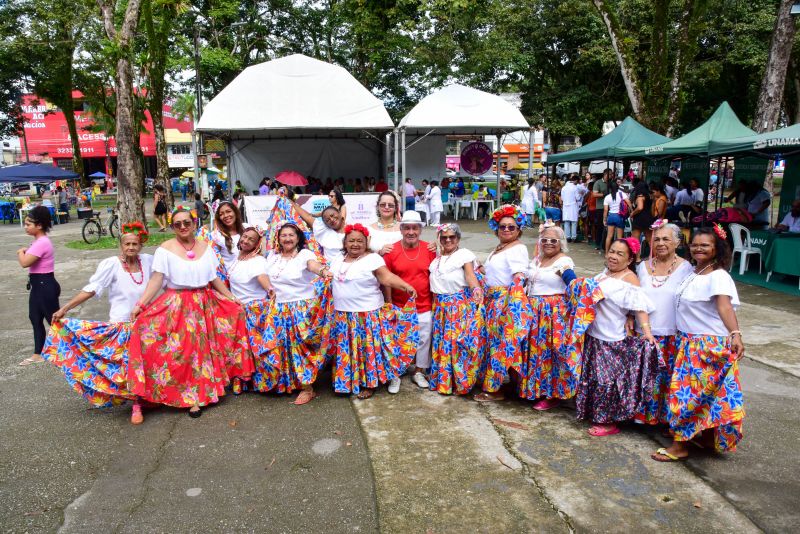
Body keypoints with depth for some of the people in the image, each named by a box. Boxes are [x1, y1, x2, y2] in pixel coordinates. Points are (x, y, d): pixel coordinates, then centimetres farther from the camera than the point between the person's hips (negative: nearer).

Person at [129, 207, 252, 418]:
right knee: (182, 350, -7)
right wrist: (141, 304, -20)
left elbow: (214, 278, 12)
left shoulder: (205, 247, 7)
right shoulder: (165, 248, -5)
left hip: (205, 304, 5)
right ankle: (191, 397, 8)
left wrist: (231, 298, 11)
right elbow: (156, 279, -10)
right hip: (177, 306, -4)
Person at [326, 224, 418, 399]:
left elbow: (387, 277, -20)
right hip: (342, 315, 6)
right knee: (346, 350, 12)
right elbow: (329, 281, 23)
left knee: (367, 349, 1)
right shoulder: (338, 260, 10)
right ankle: (346, 381, 27)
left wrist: (406, 286, -32)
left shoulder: (373, 259, -10)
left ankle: (369, 384, 16)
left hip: (367, 315, -5)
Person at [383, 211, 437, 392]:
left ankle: (419, 372, 31)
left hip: (424, 308, 2)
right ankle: (395, 376, 24)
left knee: (424, 340, 12)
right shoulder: (391, 251, -9)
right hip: (399, 307, -1)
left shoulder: (429, 249, -4)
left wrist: (435, 302, 3)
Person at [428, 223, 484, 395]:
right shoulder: (437, 258, 18)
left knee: (458, 341, -6)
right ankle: (441, 379, 22)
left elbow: (470, 274, -18)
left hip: (460, 304, -6)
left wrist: (476, 288, -36)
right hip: (440, 305, 7)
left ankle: (460, 381, 5)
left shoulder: (464, 254, -3)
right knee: (440, 341, 10)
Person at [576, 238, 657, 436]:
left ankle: (609, 422, 12)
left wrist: (646, 330, -34)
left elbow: (639, 306, -24)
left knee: (608, 379, -3)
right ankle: (593, 413, 34)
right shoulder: (604, 273, 11)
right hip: (593, 335, 8)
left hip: (613, 340, -8)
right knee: (593, 377, 18)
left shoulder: (629, 279, -14)